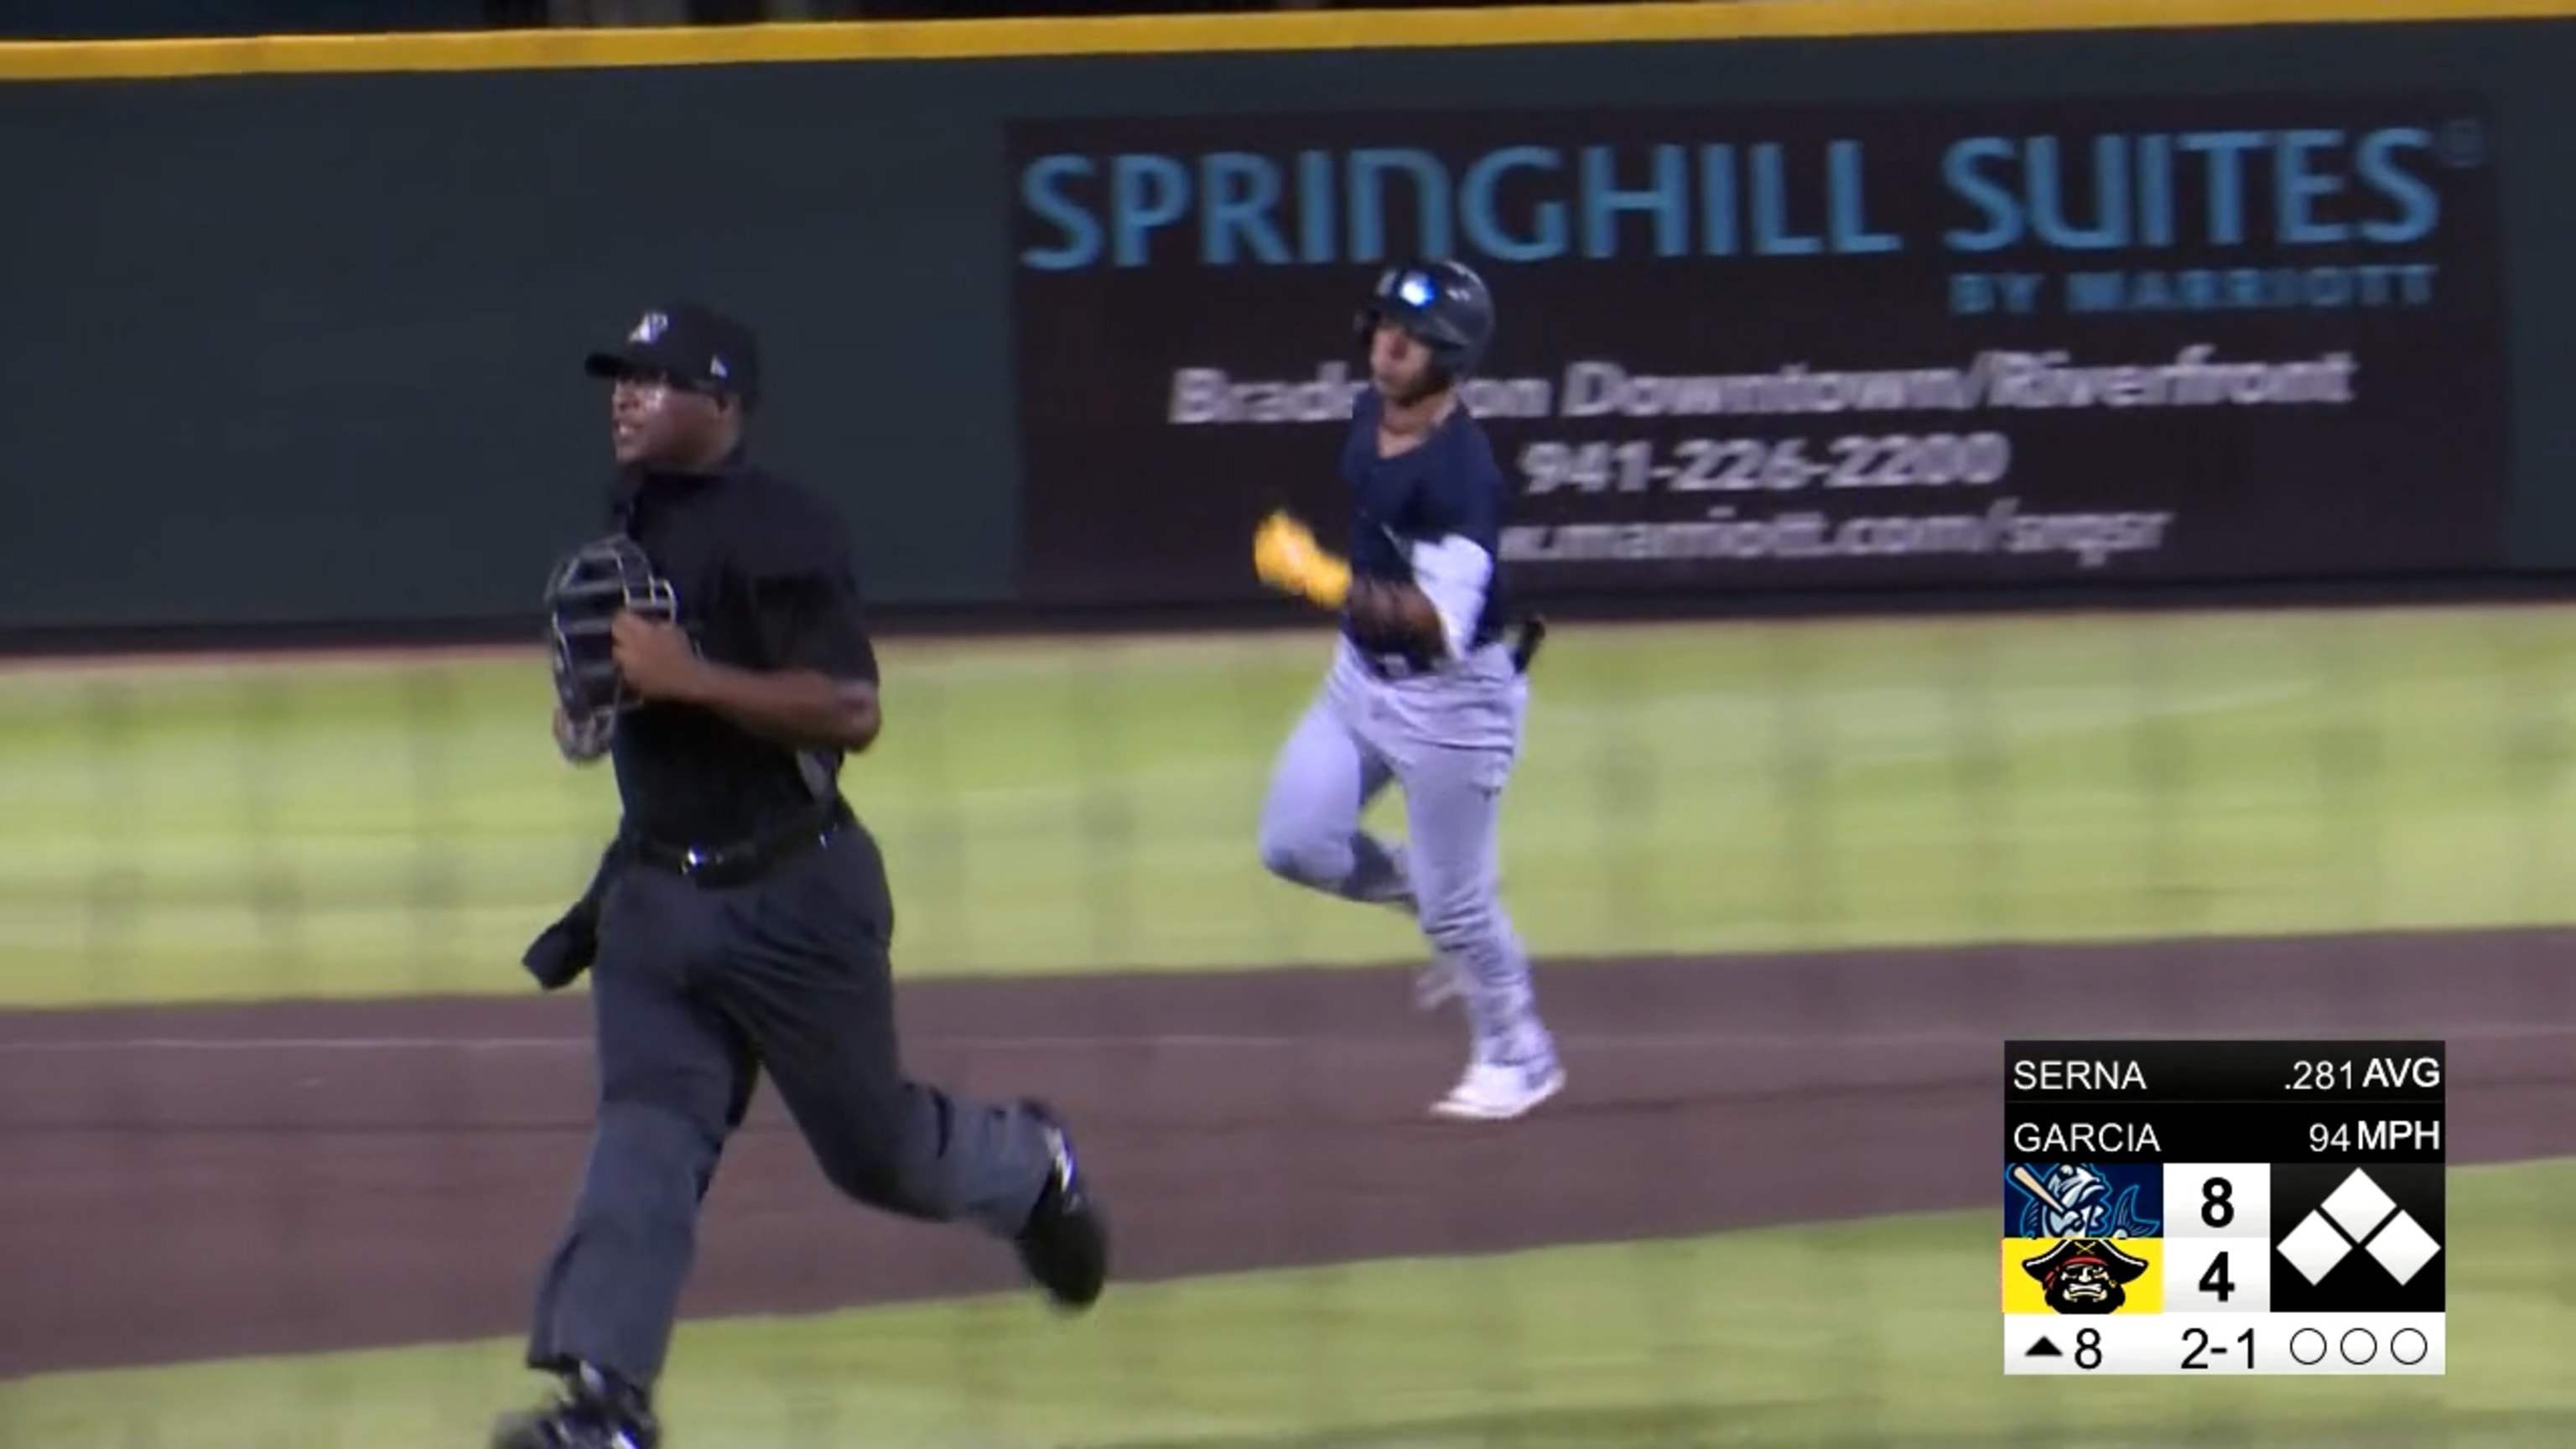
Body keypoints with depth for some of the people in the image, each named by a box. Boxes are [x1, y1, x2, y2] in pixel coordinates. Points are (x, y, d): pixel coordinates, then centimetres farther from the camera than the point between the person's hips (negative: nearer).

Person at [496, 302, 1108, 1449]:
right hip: (654, 890, 6)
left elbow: (852, 710, -25)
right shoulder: (628, 529, 10)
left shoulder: (776, 533, -17)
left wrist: (684, 678, -29)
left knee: (875, 1148, 9)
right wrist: (595, 716, 6)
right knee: (644, 1134, -9)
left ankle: (1027, 1169, 41)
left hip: (793, 898, -6)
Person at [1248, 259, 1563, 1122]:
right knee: (1297, 844, 4)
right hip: (1363, 675, 8)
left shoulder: (1460, 473, -29)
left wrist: (1333, 583, -45)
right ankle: (1436, 902, 28)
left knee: (1456, 900, 2)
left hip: (1451, 697, -8)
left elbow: (1442, 625, -36)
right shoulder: (1371, 414, -3)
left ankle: (1517, 1057, 24)